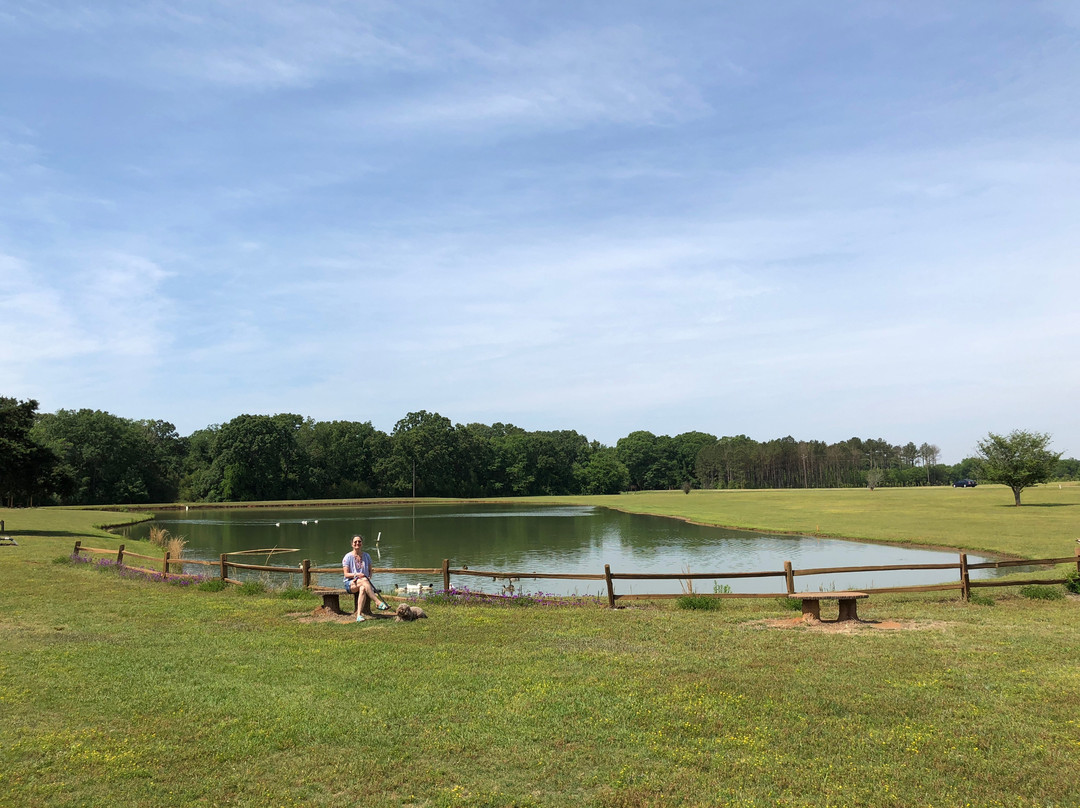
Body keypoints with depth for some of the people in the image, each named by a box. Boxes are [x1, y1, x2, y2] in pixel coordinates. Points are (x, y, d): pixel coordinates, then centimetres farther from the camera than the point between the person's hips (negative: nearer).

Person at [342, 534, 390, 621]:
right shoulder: (348, 557, 2)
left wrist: (369, 577, -6)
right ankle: (378, 602, -44)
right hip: (350, 583, -2)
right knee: (364, 580, -37)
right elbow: (346, 574, -3)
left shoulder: (366, 556, 13)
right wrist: (356, 574, -21)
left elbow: (370, 571, 17)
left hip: (363, 582, 2)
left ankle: (359, 615, -46)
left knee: (363, 589, -37)